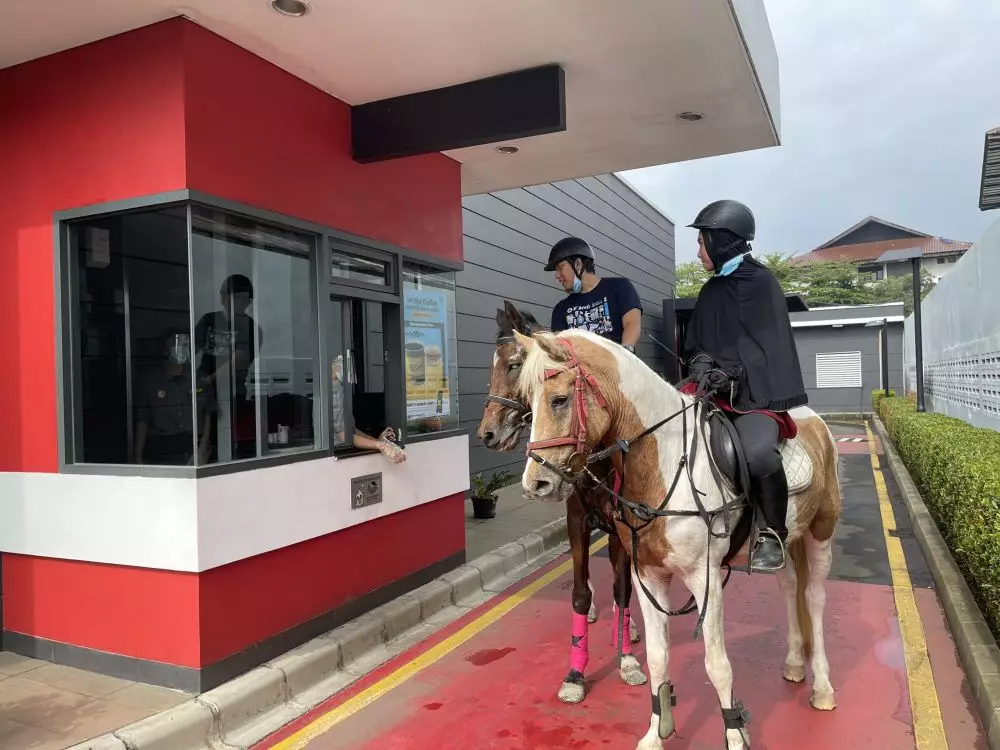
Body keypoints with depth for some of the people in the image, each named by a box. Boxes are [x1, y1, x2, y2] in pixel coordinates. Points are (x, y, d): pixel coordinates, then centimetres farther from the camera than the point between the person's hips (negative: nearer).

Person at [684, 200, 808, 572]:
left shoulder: (762, 283, -3)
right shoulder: (711, 291, 16)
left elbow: (771, 348, -8)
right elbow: (696, 342, 19)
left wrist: (731, 374, -20)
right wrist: (701, 361, -4)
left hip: (756, 392, -7)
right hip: (715, 388, 7)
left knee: (759, 453, -34)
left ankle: (774, 533, -8)